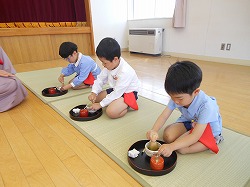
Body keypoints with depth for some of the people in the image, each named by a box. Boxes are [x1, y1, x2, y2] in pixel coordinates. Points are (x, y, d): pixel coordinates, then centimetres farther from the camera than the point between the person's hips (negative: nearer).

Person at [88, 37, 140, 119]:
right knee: (94, 98, 5)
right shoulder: (109, 65, -9)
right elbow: (100, 79, 1)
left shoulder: (125, 72, -32)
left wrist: (100, 104, -21)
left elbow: (117, 93, -28)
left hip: (128, 93, -9)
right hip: (116, 90, 9)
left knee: (111, 112, -31)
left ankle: (126, 106, -3)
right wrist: (94, 92, -15)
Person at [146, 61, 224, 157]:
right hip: (189, 122, 5)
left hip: (208, 126, -5)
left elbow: (195, 136, -37)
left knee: (181, 148, -24)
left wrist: (171, 146, -47)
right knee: (167, 136, -18)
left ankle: (214, 140, -4)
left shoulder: (206, 106, -36)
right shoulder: (177, 96, -22)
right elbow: (164, 115, -19)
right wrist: (154, 130, -38)